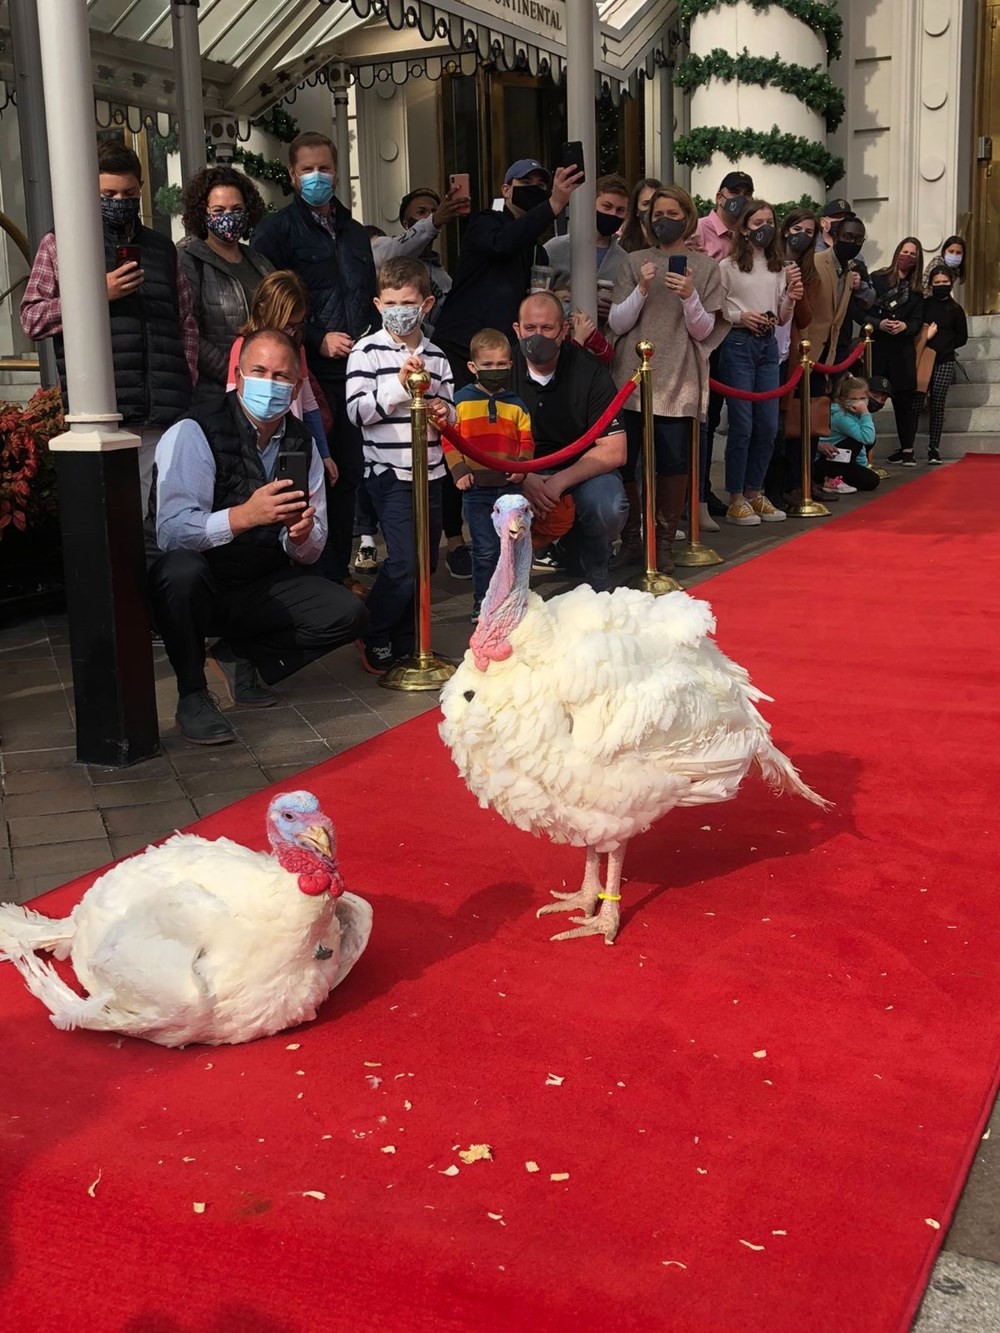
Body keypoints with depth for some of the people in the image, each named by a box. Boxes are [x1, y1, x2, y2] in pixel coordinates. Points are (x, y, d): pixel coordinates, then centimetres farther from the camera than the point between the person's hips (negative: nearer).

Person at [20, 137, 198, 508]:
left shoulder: (162, 248, 21)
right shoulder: (60, 245, 11)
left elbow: (187, 324, 20)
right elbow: (32, 319, 5)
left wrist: (188, 391, 7)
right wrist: (97, 294, -7)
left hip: (166, 416, 3)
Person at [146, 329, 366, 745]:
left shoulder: (301, 442, 2)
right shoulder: (194, 433, -16)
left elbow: (310, 551, 0)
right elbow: (171, 530, -29)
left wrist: (302, 536, -25)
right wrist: (243, 516, -44)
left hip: (262, 585, 5)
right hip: (196, 585, -5)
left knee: (348, 614, -14)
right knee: (182, 571, -39)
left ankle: (241, 655, 7)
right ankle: (192, 694, -15)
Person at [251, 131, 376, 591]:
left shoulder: (354, 233, 21)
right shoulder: (277, 229, 0)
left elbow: (370, 298, 27)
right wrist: (318, 341, -15)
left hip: (354, 370, 6)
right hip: (309, 373, -6)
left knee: (348, 472, 9)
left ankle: (339, 568, 19)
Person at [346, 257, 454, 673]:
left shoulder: (436, 356, 11)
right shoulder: (367, 351, -5)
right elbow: (357, 411, -13)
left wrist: (445, 413, -2)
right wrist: (399, 384, -21)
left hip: (430, 471, 6)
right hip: (389, 472, -6)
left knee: (427, 560, 9)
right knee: (403, 561, -13)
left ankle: (405, 643, 23)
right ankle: (374, 640, 6)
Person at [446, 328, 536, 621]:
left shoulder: (515, 404, 9)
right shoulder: (461, 400, 0)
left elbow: (526, 440, 11)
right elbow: (449, 439, -1)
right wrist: (459, 470, -11)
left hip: (509, 487, 3)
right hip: (476, 488, -3)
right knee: (486, 549, -4)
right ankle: (482, 603, 9)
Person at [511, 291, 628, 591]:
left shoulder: (590, 372, -11)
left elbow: (613, 451, -14)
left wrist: (560, 482, -26)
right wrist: (523, 479, -28)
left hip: (580, 466, 0)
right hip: (518, 471, 1)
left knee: (608, 507, -32)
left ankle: (597, 581, 1)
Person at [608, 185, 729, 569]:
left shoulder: (705, 267, 8)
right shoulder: (634, 262, 9)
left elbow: (703, 331, 3)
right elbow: (616, 324, 3)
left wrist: (690, 296, -14)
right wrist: (641, 290, -12)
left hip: (678, 382, -1)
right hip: (631, 378, 1)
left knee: (674, 464, -5)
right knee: (623, 460, -2)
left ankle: (663, 541, 10)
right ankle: (630, 537, 14)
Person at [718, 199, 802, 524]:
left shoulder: (779, 267, 12)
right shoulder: (728, 266, -3)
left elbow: (783, 318, 14)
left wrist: (791, 298, -5)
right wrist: (740, 317, -19)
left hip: (768, 345, 5)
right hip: (738, 344, -5)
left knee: (768, 426, 5)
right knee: (742, 425, -5)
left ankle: (754, 493, 17)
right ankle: (736, 500, 4)